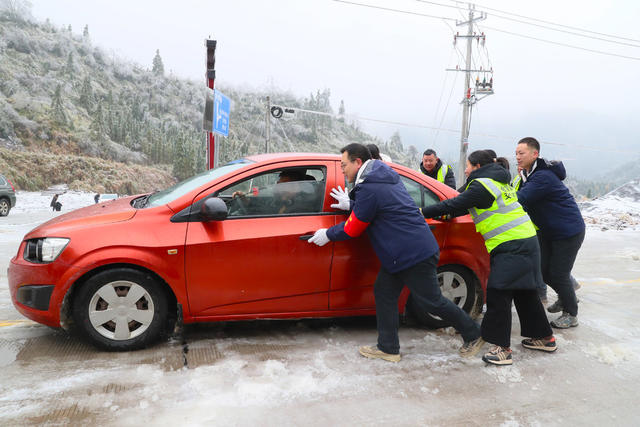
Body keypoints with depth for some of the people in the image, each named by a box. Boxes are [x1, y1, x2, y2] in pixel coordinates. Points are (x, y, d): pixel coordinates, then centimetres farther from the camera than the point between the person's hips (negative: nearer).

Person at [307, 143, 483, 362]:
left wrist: (328, 234, 3)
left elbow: (353, 229, -11)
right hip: (400, 254, 11)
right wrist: (351, 205, 18)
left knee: (432, 301, 2)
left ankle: (473, 335, 23)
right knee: (384, 293, 11)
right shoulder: (384, 177, 12)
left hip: (415, 254, -11)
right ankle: (388, 348, 20)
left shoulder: (369, 188, -19)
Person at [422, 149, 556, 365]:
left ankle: (502, 348, -6)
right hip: (526, 242, 10)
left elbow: (456, 204, -13)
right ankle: (544, 337, 30)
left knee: (498, 294, -9)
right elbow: (466, 205, 24)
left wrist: (424, 212, -6)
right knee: (524, 293, 18)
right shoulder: (497, 182, 19)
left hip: (512, 247, -10)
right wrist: (447, 214, 21)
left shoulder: (482, 184, -12)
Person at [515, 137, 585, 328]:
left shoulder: (543, 176, -27)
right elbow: (518, 196, 7)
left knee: (558, 273, -3)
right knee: (542, 269, 10)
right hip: (547, 231, 9)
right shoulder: (528, 174, 4)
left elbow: (519, 199, -35)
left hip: (569, 231, -9)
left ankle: (571, 315, 17)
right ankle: (567, 296, 36)